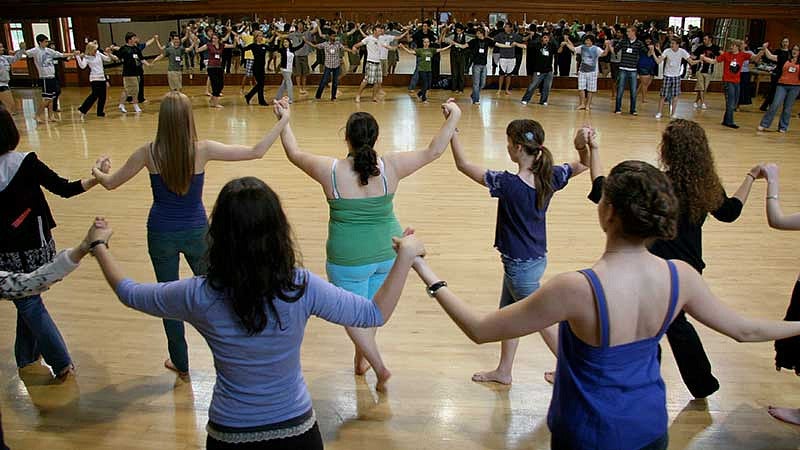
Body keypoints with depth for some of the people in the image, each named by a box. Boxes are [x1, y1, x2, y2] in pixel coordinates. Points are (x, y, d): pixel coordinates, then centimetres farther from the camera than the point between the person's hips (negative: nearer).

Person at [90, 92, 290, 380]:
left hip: (161, 234, 0)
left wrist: (97, 170, 22)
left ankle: (180, 364, 29)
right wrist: (283, 121, -6)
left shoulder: (149, 152, -13)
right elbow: (257, 152, -14)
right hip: (196, 232, 0)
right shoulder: (202, 150, -17)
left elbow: (110, 183, 0)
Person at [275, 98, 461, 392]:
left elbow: (294, 153, 1)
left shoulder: (331, 170, -16)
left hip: (349, 259, -3)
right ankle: (361, 359, 40)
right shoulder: (390, 167, -13)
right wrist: (454, 118, 1)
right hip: (388, 254, 3)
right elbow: (433, 152, -6)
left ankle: (379, 367, 10)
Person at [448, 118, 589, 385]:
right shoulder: (549, 177, -8)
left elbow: (462, 165, -21)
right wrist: (582, 146, -13)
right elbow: (584, 165, 10)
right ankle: (503, 371, 37)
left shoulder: (508, 184, -27)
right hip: (536, 258, 8)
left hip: (521, 266, -8)